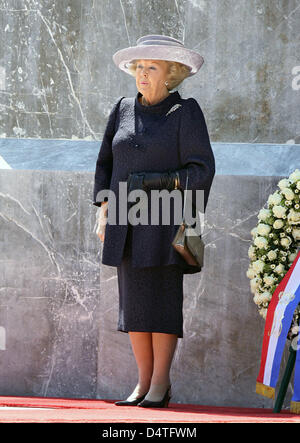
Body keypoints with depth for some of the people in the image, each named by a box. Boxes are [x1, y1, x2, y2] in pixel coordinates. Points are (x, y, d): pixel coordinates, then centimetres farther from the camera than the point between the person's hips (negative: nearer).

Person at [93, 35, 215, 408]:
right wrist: (104, 212, 8)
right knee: (133, 298, 4)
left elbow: (201, 169, -4)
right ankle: (143, 381, 10)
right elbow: (106, 163, 17)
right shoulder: (124, 109, 12)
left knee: (162, 296, -7)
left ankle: (161, 383, -1)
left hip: (164, 219, -5)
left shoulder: (185, 111, -1)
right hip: (126, 219, 5)